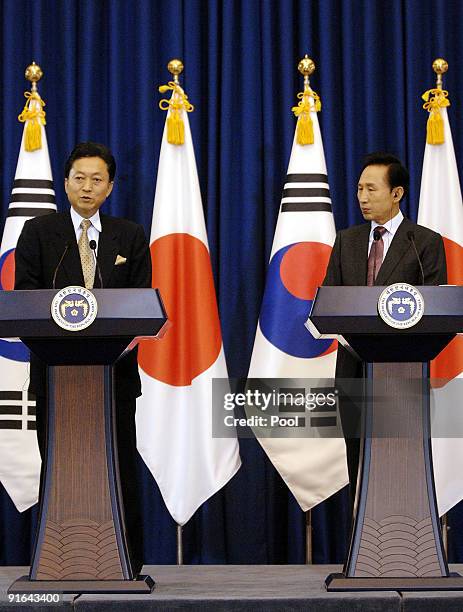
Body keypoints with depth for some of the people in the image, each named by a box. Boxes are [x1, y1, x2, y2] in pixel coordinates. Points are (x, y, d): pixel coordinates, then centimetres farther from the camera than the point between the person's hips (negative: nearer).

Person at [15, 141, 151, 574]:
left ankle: (127, 566, 8)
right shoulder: (38, 231, 9)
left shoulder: (129, 237, 12)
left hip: (114, 370, 1)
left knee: (119, 468, 2)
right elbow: (24, 295, 0)